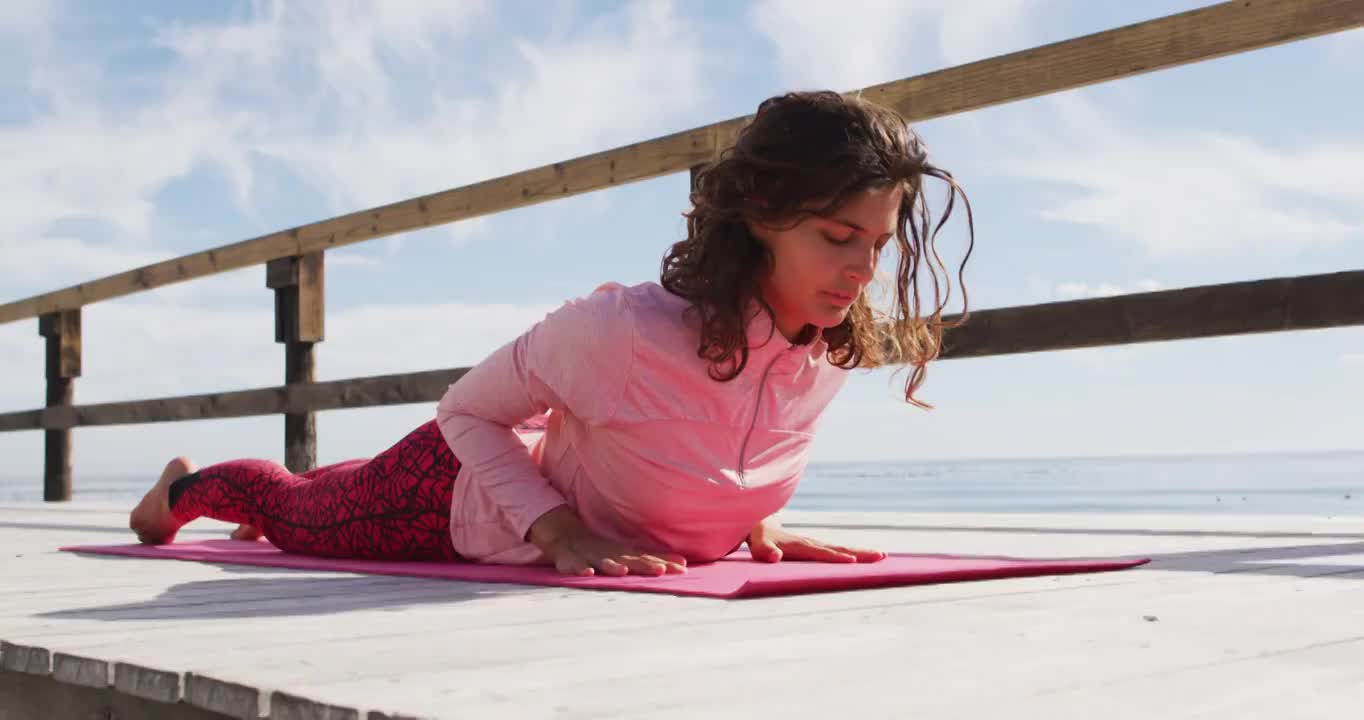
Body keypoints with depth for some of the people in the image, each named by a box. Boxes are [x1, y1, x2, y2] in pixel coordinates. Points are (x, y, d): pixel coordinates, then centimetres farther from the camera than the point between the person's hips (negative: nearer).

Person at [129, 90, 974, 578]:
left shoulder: (834, 353, -24)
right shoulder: (622, 330, -44)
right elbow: (465, 409, -27)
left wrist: (753, 519, -17)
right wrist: (562, 534, -37)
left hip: (556, 476, 6)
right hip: (459, 498, -5)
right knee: (302, 516, 27)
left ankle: (304, 480, 69)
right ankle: (189, 486, 59)